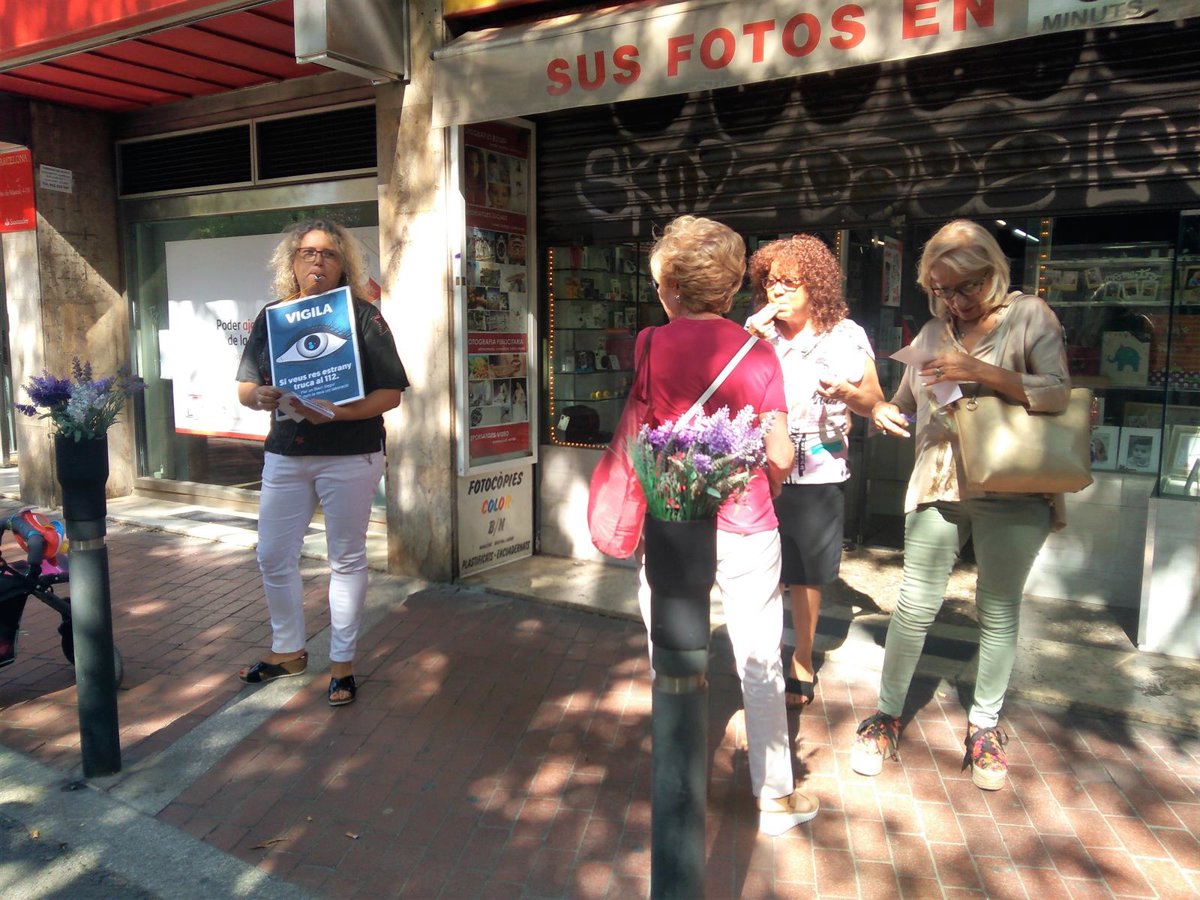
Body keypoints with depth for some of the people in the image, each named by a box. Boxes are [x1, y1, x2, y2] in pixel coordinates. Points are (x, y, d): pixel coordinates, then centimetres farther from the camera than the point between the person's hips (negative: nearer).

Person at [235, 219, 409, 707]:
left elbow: (390, 394, -9)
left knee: (346, 559, 6)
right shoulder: (271, 317, 8)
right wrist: (259, 396, -14)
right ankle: (288, 650, 32)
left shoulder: (362, 316, -4)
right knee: (273, 556, 10)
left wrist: (338, 412, -24)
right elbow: (244, 387, 10)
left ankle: (342, 662, 21)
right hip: (284, 454, 5)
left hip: (350, 456, -4)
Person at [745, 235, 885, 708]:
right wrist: (749, 340, -13)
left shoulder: (847, 336, -1)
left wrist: (846, 392, -19)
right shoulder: (760, 335, 4)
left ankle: (802, 662, 27)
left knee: (806, 575, 9)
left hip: (818, 477, -1)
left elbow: (875, 404, 2)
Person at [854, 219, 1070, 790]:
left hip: (1012, 491, -3)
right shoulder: (934, 332, 13)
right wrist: (882, 412, -3)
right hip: (938, 486, 3)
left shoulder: (1029, 316, 1)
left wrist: (983, 372, -20)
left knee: (998, 612, 9)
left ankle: (985, 726, 26)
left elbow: (1057, 393, -12)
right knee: (915, 607, 2)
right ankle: (886, 716, 16)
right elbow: (907, 406, 20)